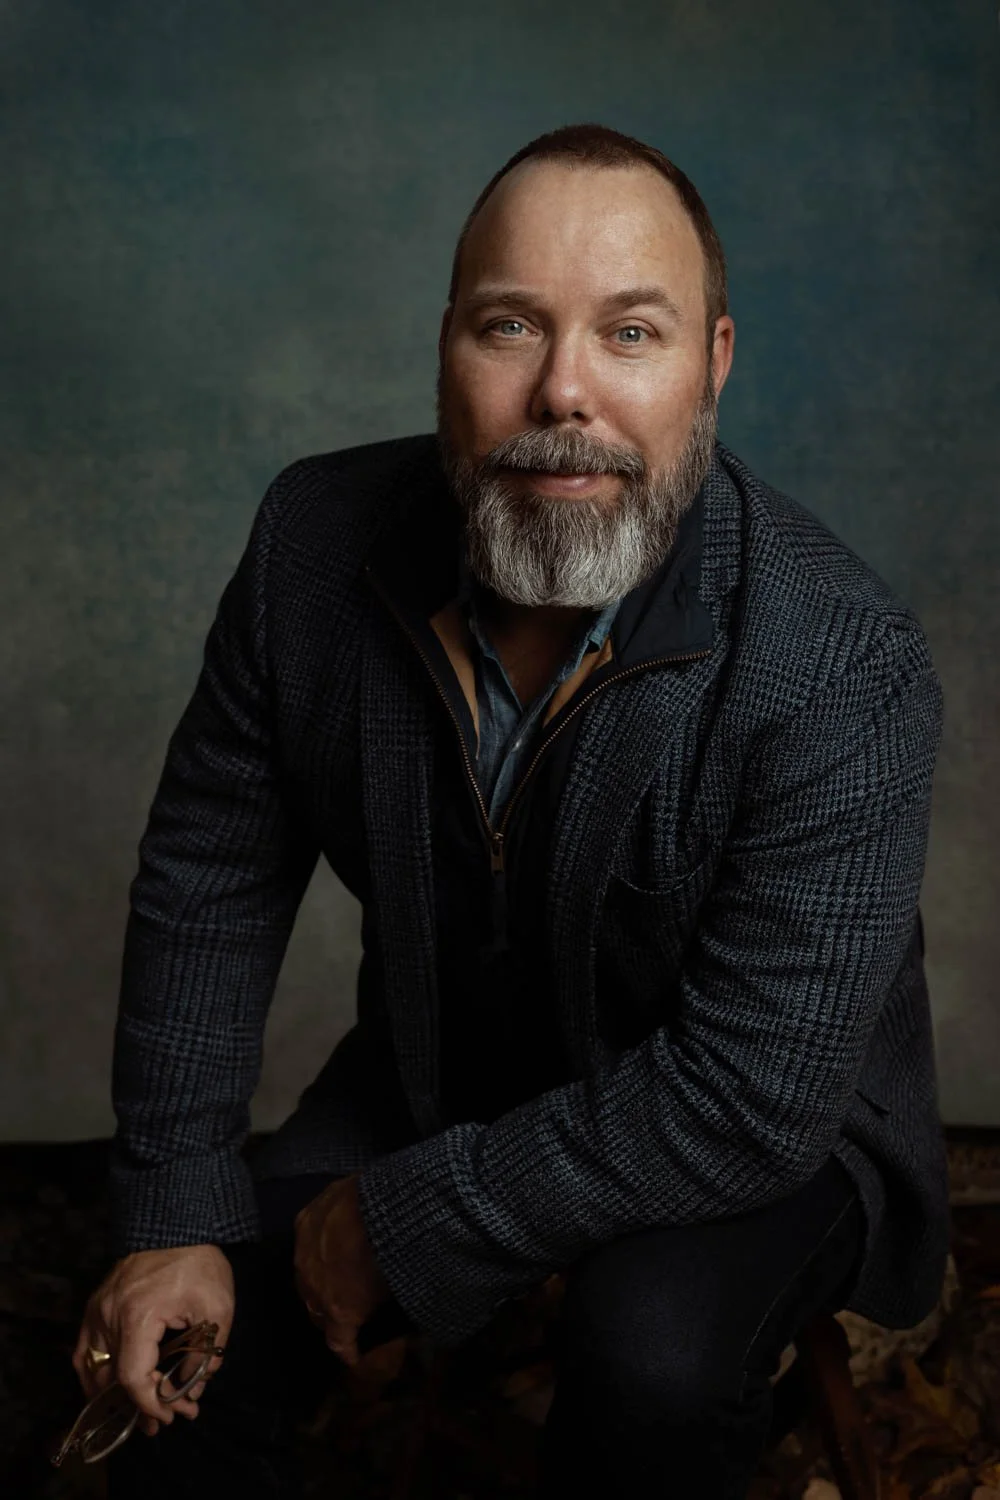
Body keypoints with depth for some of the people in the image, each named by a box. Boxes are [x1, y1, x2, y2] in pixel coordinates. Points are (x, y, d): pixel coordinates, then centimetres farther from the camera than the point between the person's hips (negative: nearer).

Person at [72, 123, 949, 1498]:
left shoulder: (844, 669, -31)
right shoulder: (318, 539, -16)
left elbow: (749, 1097, -31)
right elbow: (208, 877, -5)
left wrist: (405, 1217, -24)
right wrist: (175, 1219, -8)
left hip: (755, 1132, -3)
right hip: (438, 1066, 4)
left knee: (655, 1358, -31)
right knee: (175, 1355, -6)